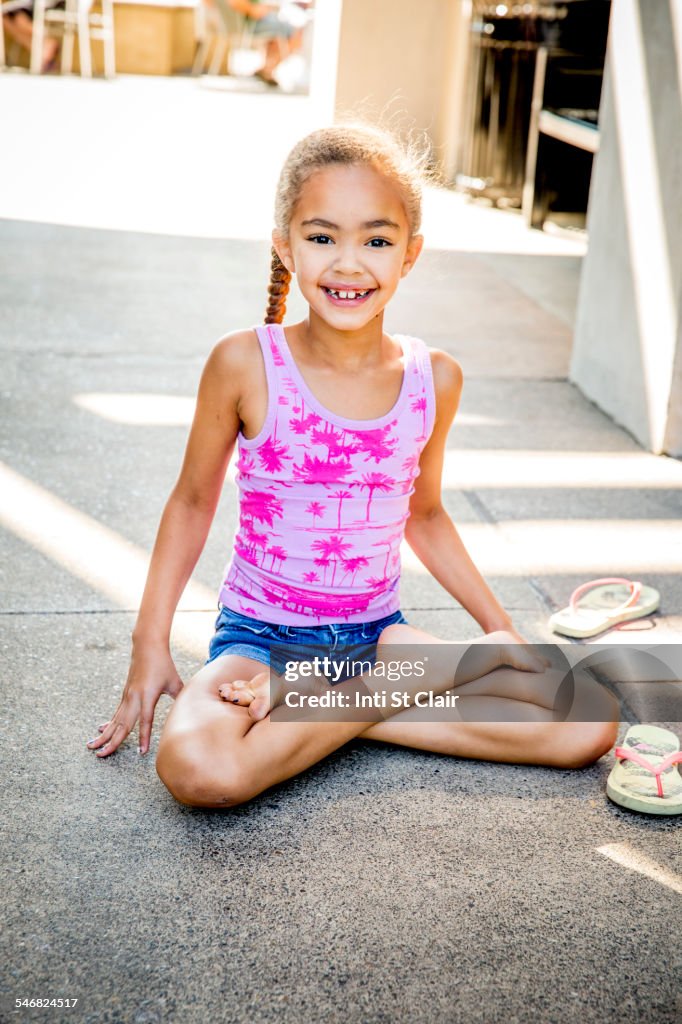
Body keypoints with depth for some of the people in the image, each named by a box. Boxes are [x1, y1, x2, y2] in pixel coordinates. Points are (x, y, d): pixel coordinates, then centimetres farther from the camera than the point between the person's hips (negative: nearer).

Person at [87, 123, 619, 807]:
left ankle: (328, 701, -7)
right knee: (198, 769, -36)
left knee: (593, 722, -8)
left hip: (377, 631, 4)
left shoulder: (434, 379, -4)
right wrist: (150, 644, -3)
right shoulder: (246, 364, -13)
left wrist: (502, 631, 12)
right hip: (259, 636, -3)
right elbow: (193, 502, 0)